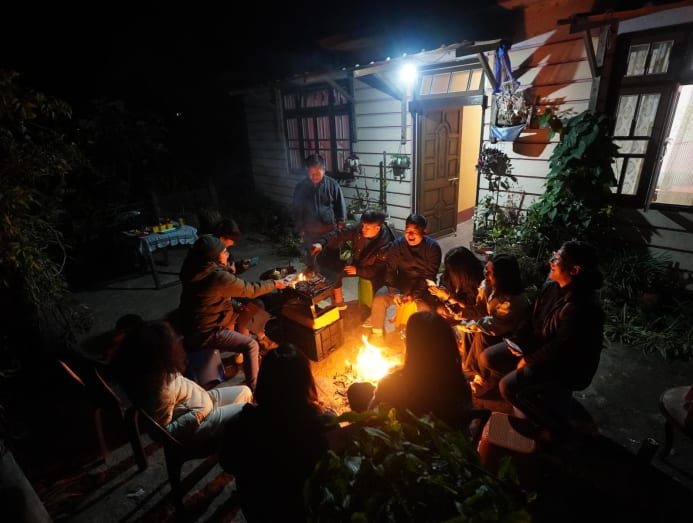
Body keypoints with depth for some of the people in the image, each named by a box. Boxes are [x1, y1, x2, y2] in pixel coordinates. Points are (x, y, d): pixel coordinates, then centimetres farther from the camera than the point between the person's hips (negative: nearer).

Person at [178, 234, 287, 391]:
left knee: (235, 312, 25)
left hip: (191, 324, 10)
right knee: (251, 345, -11)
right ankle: (253, 389, 2)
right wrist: (275, 284, 1)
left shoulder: (194, 268, 1)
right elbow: (251, 290, -14)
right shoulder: (219, 277, -25)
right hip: (202, 333, -10)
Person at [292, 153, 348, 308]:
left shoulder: (332, 185, -7)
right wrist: (300, 229, 6)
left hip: (330, 230, -2)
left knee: (332, 263, 0)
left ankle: (338, 295, 11)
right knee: (312, 262, 14)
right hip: (310, 232, 2)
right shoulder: (301, 187, -2)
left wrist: (340, 225, -2)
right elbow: (297, 209, 6)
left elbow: (340, 207, 0)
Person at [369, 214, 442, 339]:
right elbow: (390, 270, -6)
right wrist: (394, 292, -21)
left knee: (425, 308, -32)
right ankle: (377, 334, -3)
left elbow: (429, 276, -13)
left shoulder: (433, 247, -11)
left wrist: (415, 295, -24)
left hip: (423, 287, -2)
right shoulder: (397, 244, -5)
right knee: (379, 298, -22)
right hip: (401, 283, 2)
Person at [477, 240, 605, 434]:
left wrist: (529, 360, -14)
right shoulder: (551, 287, -6)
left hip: (566, 366, -8)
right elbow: (534, 320, 7)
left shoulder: (583, 308, -31)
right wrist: (522, 345, -4)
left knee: (509, 386, -22)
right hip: (540, 347, 8)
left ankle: (556, 420, 5)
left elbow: (561, 349, -26)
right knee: (487, 358, 0)